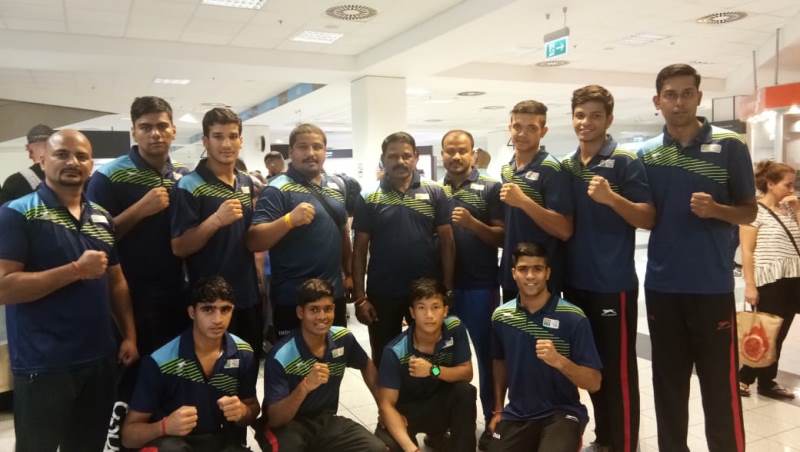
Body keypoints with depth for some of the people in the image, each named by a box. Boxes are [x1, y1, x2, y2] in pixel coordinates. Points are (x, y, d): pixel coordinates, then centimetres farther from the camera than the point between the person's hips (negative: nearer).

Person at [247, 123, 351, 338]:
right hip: (294, 298, -6)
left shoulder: (337, 185, 9)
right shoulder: (278, 190, -11)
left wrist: (349, 274, 19)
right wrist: (289, 220, -34)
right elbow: (254, 242, -20)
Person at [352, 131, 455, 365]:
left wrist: (447, 289, -4)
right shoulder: (369, 199, 1)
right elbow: (359, 250, 1)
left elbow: (447, 242, 1)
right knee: (383, 361, 14)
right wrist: (360, 297, -5)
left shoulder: (435, 193, 1)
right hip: (382, 294, 0)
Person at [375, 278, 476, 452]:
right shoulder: (395, 352, -24)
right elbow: (386, 404, -23)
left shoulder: (455, 328, -16)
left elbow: (467, 374, -10)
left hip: (440, 405, 2)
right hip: (406, 410, -2)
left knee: (466, 391, -27)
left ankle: (438, 435, -4)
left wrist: (433, 370, -30)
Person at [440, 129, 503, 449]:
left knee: (487, 353, 5)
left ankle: (492, 421, 19)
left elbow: (501, 237, -5)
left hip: (480, 285, -3)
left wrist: (472, 222, -21)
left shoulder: (490, 188, -1)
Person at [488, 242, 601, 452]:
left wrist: (559, 361, -28)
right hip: (517, 414, 4)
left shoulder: (573, 318, -13)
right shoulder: (500, 316, -1)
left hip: (562, 413, -4)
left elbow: (594, 383, -11)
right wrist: (498, 409, 15)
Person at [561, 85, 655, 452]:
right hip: (576, 282, 6)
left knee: (618, 368, 1)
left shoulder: (626, 162, -6)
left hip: (614, 284, -6)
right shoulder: (565, 167, 10)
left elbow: (649, 219, -11)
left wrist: (611, 198, -25)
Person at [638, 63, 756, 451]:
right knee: (668, 382, 12)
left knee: (721, 384, 4)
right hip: (661, 285, 3)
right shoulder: (646, 154, 6)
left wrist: (715, 210, -17)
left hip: (713, 285, -2)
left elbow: (749, 212, 2)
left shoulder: (730, 145, -1)